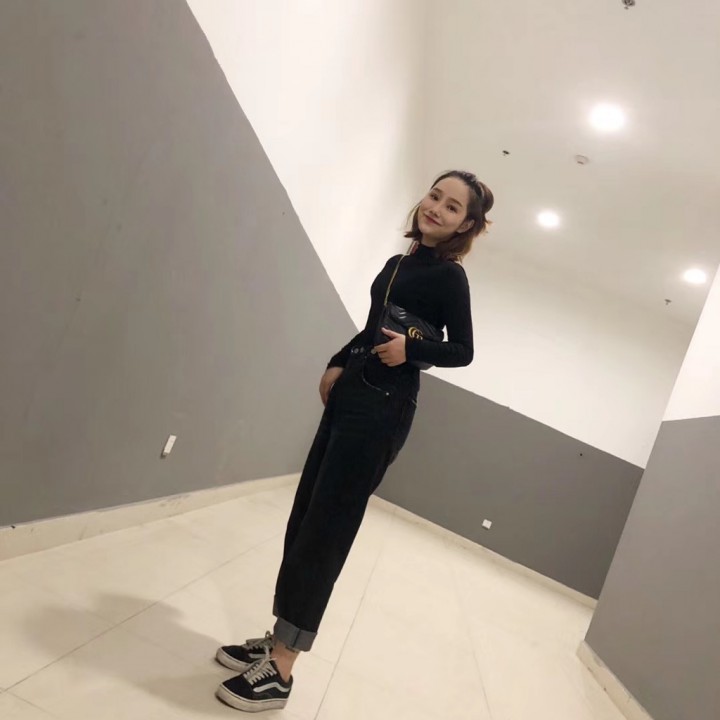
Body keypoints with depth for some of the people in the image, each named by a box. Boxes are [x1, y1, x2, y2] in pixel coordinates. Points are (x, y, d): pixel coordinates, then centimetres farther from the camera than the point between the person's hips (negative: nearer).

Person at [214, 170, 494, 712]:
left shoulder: (449, 277, -5)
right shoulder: (396, 263, 15)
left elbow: (462, 352, -4)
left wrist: (411, 350, -21)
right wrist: (339, 363, 6)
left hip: (383, 411, -8)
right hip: (349, 399, 8)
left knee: (325, 531, -7)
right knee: (304, 521, 9)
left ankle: (280, 670, 3)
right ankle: (277, 640, 22)